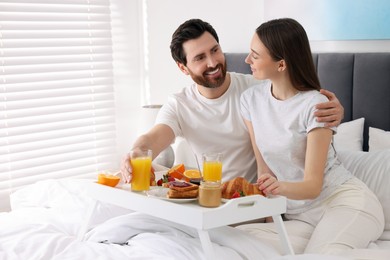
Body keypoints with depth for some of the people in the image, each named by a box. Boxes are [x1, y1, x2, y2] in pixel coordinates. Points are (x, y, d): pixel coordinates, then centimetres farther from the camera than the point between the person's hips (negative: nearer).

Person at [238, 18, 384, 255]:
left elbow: (313, 186, -16)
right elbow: (264, 169, 5)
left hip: (345, 200, -5)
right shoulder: (250, 99, 3)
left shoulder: (314, 105, -13)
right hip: (300, 216, 6)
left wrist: (282, 186, -37)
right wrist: (268, 217, -6)